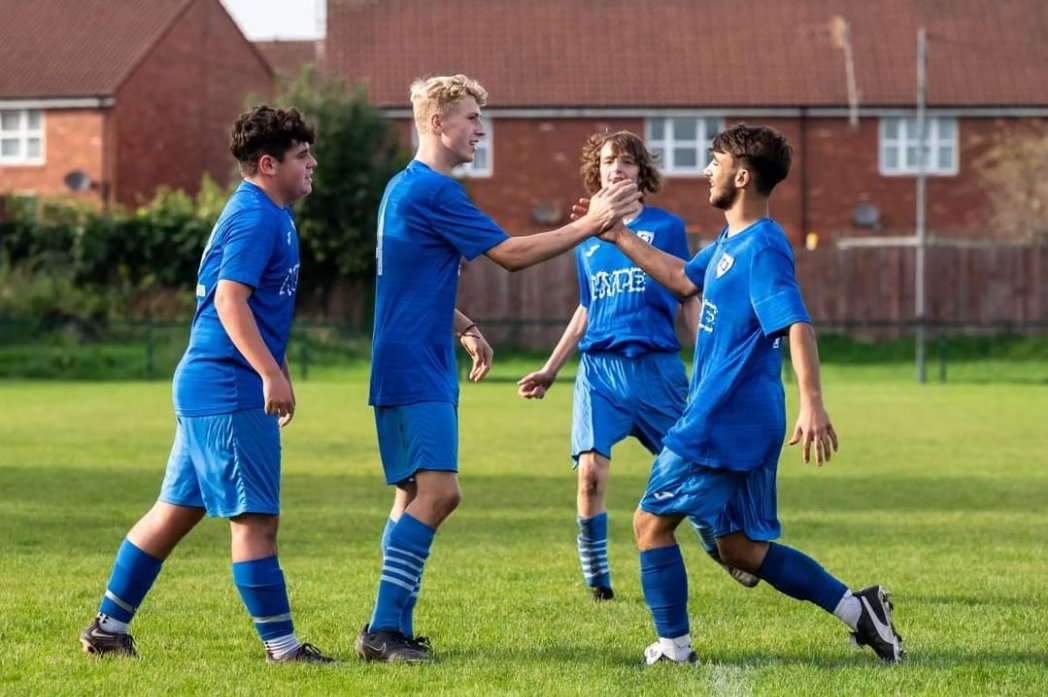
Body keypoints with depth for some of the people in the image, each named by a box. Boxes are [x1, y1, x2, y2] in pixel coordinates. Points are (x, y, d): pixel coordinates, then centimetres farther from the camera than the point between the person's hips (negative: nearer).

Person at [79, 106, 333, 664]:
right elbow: (230, 300, -23)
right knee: (255, 518, -6)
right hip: (229, 391, -11)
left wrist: (274, 372, 30)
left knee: (178, 509, 13)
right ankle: (281, 645, -2)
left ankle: (108, 626, 18)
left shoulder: (268, 214, 18)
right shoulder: (256, 217, -14)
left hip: (208, 388, 11)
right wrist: (272, 374, -28)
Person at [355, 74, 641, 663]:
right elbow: (511, 254, -16)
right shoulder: (432, 190, -15)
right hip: (414, 369, -11)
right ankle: (383, 629, -18)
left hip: (426, 367, 11)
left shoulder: (407, 187, 18)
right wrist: (591, 224, -13)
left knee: (417, 493, 11)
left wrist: (463, 327, 23)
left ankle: (393, 626, 12)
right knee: (439, 490, -17)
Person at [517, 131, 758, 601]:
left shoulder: (666, 227, 4)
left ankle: (723, 551, 28)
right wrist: (549, 371, 22)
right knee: (590, 472, -12)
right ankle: (596, 578, 1)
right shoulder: (587, 238, 13)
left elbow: (689, 300, 7)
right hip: (599, 368, 2)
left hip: (657, 366, -2)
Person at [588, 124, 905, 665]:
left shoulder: (761, 248, -17)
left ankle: (674, 648, 6)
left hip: (720, 424, -10)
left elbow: (796, 324, -28)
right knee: (739, 546, 13)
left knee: (651, 521, 2)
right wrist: (620, 238, 29)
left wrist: (811, 403, -39)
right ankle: (858, 610, 9)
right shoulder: (730, 242, 13)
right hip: (746, 423, 10)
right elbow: (683, 278, 31)